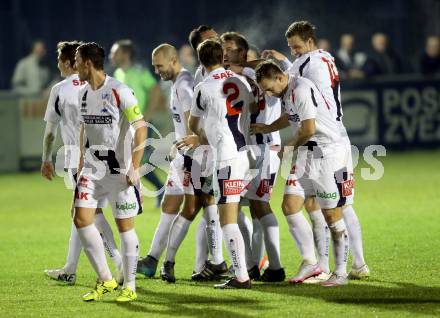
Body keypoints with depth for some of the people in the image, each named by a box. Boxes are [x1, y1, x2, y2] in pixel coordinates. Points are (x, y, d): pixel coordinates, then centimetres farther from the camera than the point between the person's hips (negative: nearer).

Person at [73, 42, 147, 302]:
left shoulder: (120, 92, -15)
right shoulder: (84, 93, 8)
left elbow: (141, 128, -15)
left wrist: (134, 167, -19)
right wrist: (81, 161, 19)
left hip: (119, 170, -7)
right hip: (92, 169, 7)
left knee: (125, 225, 0)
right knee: (81, 220, -3)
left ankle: (130, 287, 10)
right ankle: (105, 280, 9)